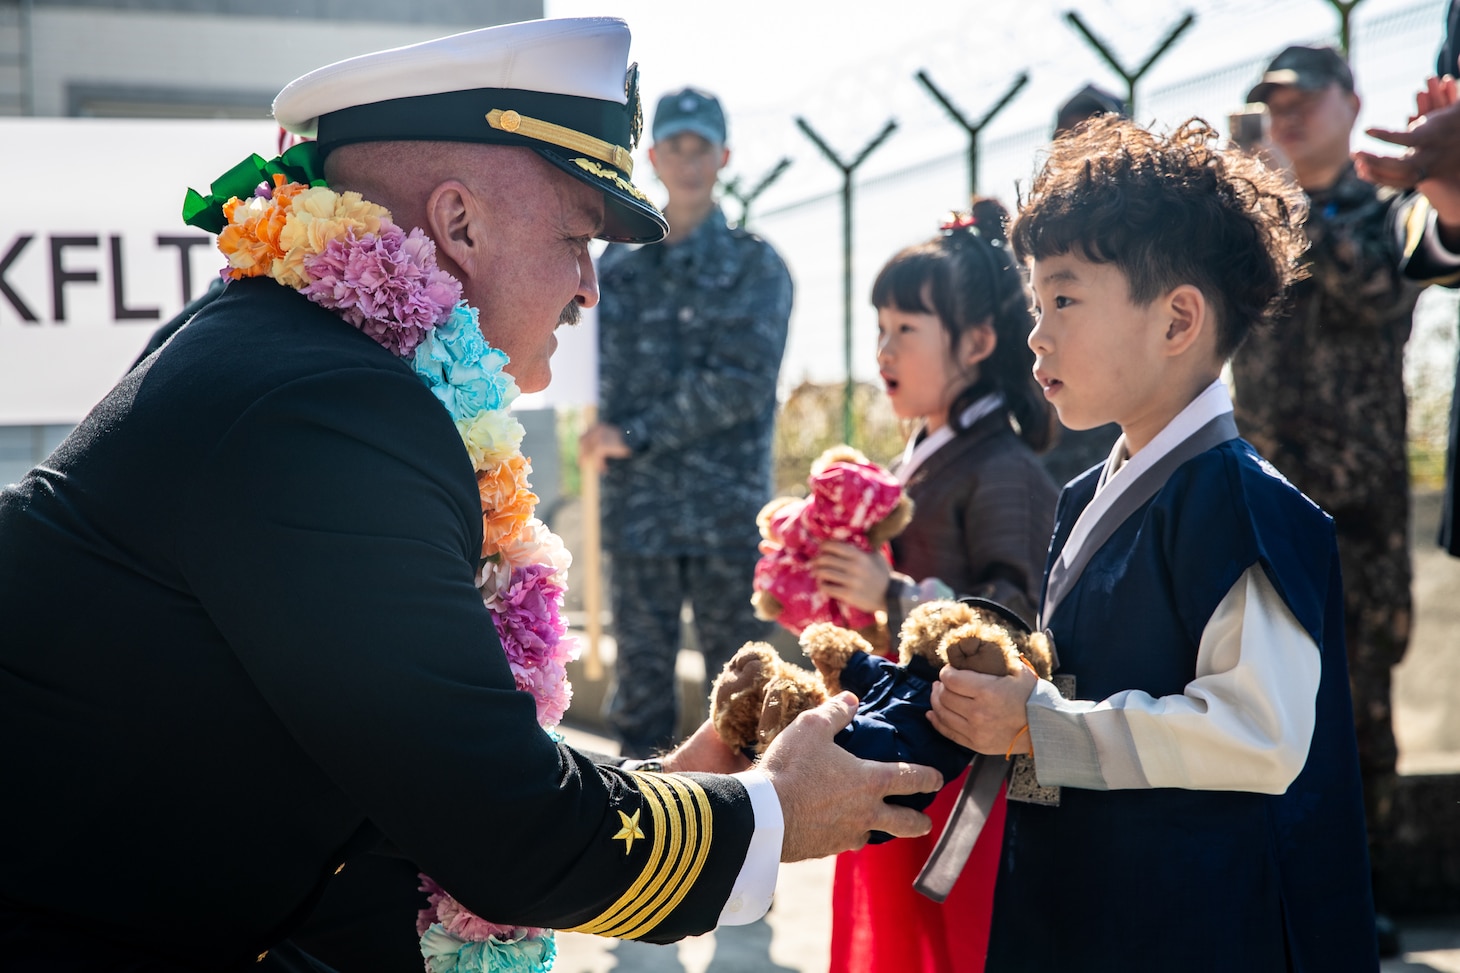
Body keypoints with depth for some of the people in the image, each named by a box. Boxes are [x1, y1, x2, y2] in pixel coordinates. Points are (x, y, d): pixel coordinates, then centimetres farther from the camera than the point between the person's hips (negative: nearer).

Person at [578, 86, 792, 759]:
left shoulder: (755, 265, 1)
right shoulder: (618, 266, 11)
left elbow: (742, 382, -10)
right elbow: (612, 381, 9)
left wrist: (636, 435, -10)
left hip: (729, 511, -2)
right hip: (638, 508, 3)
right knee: (640, 675, 8)